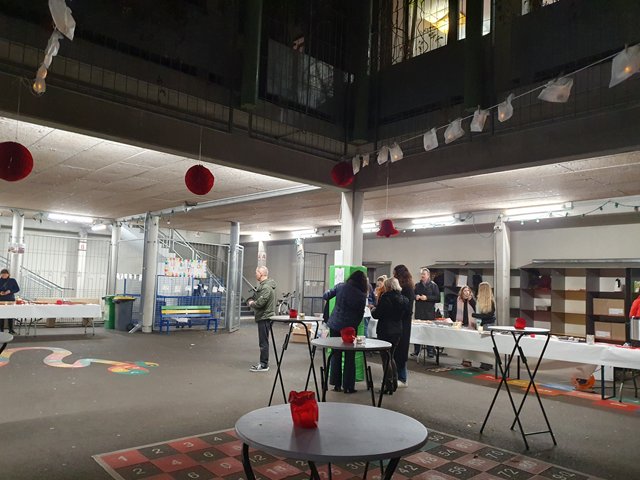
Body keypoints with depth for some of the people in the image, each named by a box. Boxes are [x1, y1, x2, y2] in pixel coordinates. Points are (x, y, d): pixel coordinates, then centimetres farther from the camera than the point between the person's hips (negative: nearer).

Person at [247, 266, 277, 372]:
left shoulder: (266, 287, -18)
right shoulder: (262, 285, 16)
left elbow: (260, 303, -24)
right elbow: (255, 297, 22)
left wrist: (251, 303, -6)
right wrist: (251, 301, 3)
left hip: (264, 317, -10)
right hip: (262, 316, 10)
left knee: (263, 342, -5)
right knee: (263, 341, 15)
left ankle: (264, 365, 1)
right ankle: (263, 363, 24)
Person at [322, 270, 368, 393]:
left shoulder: (340, 286, -4)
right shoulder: (361, 295, -7)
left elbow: (325, 296, 2)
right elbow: (360, 314, 0)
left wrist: (329, 292, 23)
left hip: (335, 325, 2)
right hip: (350, 327, -2)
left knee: (336, 355, 12)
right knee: (350, 357, 9)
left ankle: (337, 384, 17)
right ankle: (348, 386, 12)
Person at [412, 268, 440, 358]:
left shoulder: (433, 285, 0)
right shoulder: (417, 285, 12)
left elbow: (438, 298, -6)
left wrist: (427, 298, -16)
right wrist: (415, 296, -3)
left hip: (429, 312, -3)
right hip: (419, 311, 3)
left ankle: (430, 351, 9)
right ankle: (416, 351, 12)